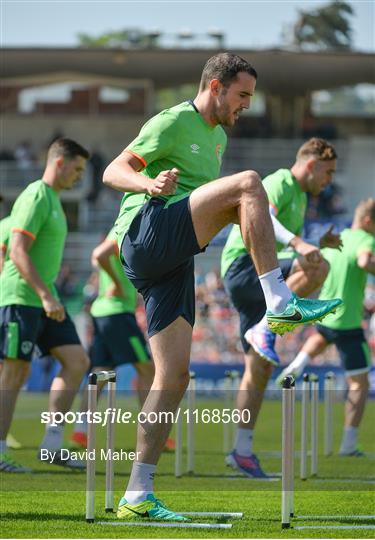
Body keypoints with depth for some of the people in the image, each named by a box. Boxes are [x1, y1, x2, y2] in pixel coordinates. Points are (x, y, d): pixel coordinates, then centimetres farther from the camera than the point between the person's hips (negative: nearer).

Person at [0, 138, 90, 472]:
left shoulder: (53, 199, 18)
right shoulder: (36, 197, -12)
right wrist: (46, 295, -24)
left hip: (44, 300, 10)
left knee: (77, 360, 2)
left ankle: (53, 444, 3)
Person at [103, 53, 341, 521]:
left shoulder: (217, 137, 26)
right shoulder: (173, 122, 0)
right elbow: (113, 171, -7)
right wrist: (149, 184, -28)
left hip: (171, 262, 9)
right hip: (145, 232, -9)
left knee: (173, 376, 1)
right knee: (248, 181, -24)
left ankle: (137, 496, 2)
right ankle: (279, 305, -30)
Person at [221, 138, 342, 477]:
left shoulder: (300, 197, 24)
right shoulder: (279, 185, -7)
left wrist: (319, 244, 20)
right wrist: (299, 243, -45)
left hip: (261, 274, 10)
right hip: (243, 266, -10)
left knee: (260, 367, 5)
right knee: (318, 268, -31)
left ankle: (243, 450, 4)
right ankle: (263, 330, -29)